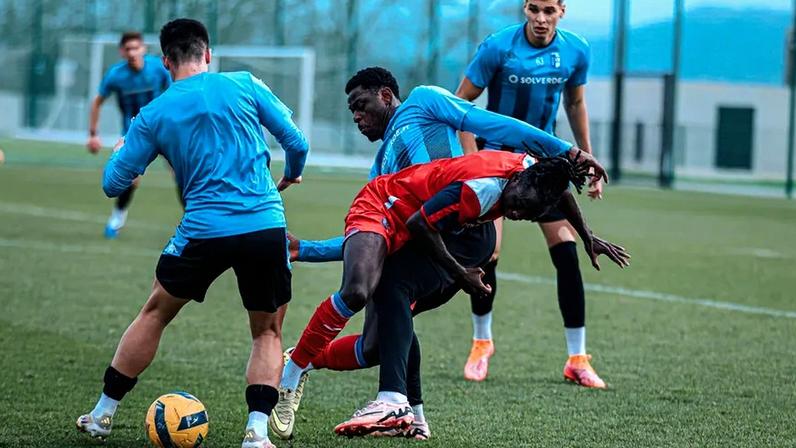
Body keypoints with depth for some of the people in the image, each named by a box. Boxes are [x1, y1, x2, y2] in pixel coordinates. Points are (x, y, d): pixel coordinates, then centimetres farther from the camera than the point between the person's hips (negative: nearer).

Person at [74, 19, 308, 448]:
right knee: (268, 332, 16)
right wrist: (290, 175, 27)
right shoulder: (244, 85, 3)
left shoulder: (153, 115, 5)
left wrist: (119, 151, 32)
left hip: (204, 232, 0)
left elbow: (113, 183, 9)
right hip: (266, 227, 0)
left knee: (154, 314, 21)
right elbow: (297, 143, 4)